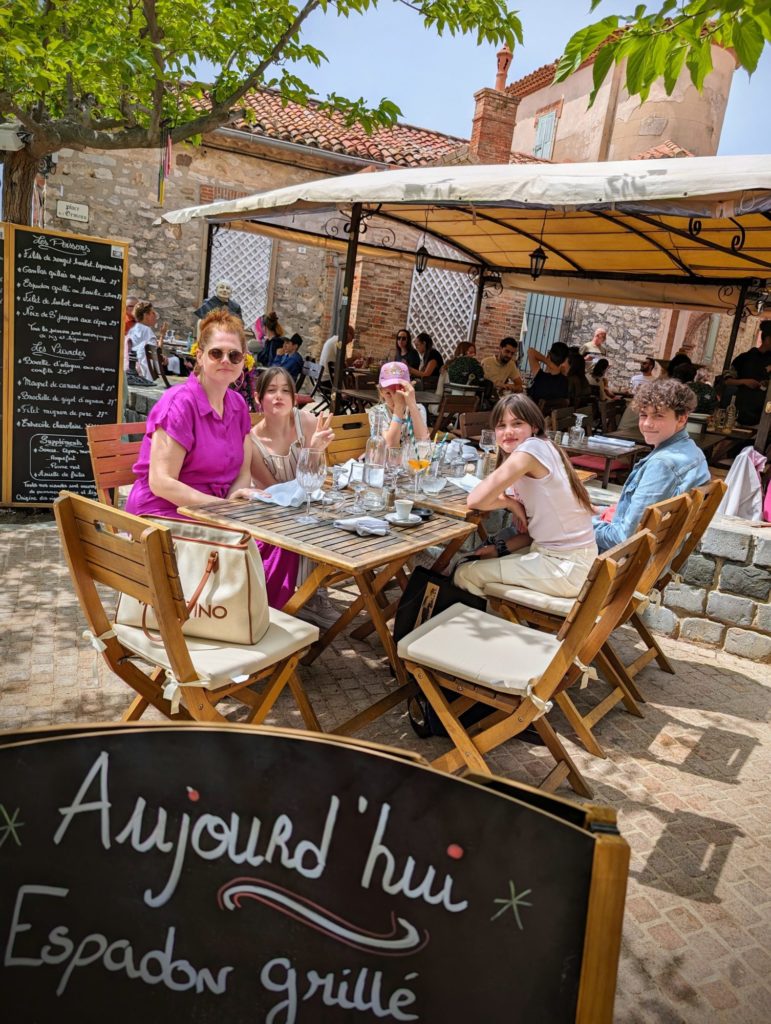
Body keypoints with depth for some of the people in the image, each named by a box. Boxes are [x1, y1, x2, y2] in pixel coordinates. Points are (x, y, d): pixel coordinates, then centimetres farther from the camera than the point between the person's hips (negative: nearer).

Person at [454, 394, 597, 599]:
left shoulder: (531, 448, -18)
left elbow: (475, 500, -22)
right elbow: (533, 527, 9)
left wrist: (508, 502, -4)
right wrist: (500, 548, 0)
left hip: (565, 567, -9)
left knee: (464, 574, -3)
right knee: (476, 561, 20)